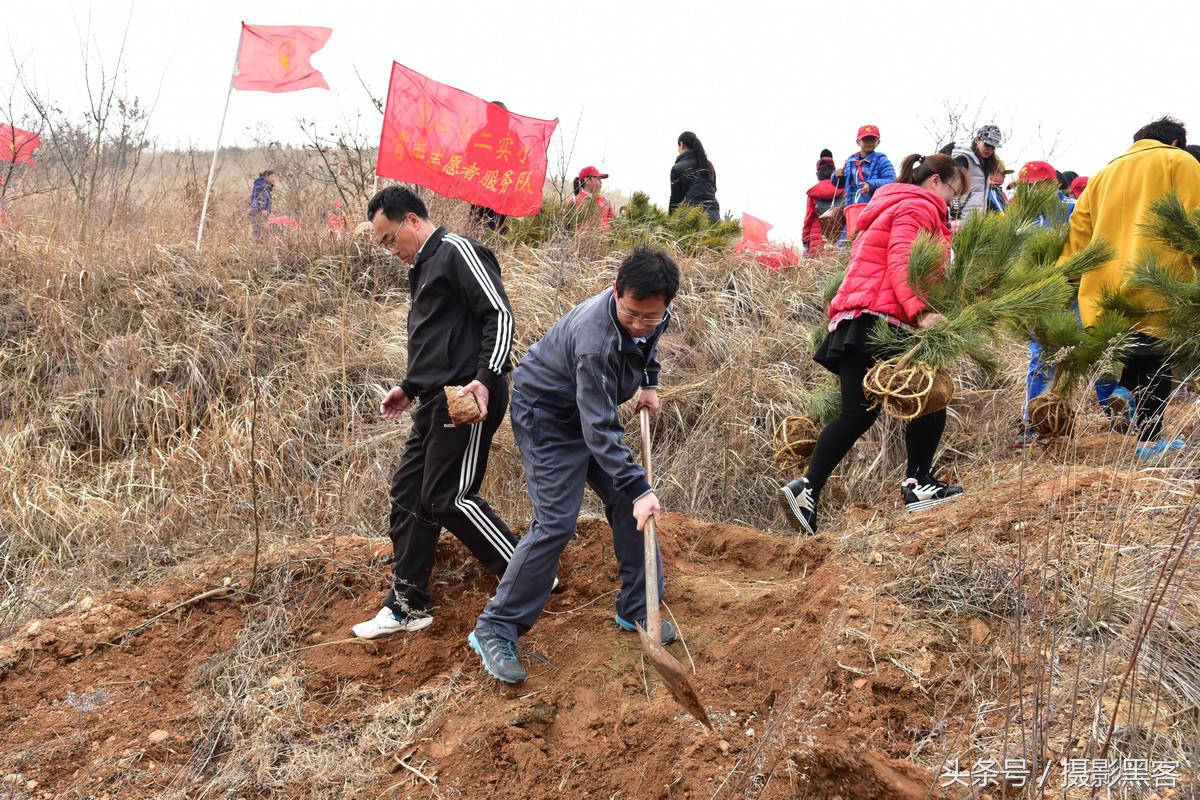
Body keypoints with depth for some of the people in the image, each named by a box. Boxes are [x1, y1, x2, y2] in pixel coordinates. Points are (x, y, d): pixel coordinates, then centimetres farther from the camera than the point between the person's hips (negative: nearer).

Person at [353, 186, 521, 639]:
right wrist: (410, 388, 24)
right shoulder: (423, 269, 22)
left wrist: (485, 379, -26)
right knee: (408, 494, 10)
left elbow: (499, 314, -17)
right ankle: (407, 605, 18)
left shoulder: (456, 252, -8)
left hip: (468, 398, -10)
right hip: (437, 401, 11)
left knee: (448, 497, -9)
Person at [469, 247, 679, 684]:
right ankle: (495, 629, -6)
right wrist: (638, 488, -40)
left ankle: (637, 610, 20)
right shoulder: (596, 341, -40)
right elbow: (600, 430, -38)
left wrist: (649, 383, 3)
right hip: (547, 415, -8)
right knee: (556, 523, -15)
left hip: (594, 406, 8)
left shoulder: (652, 313, -14)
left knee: (629, 504, 5)